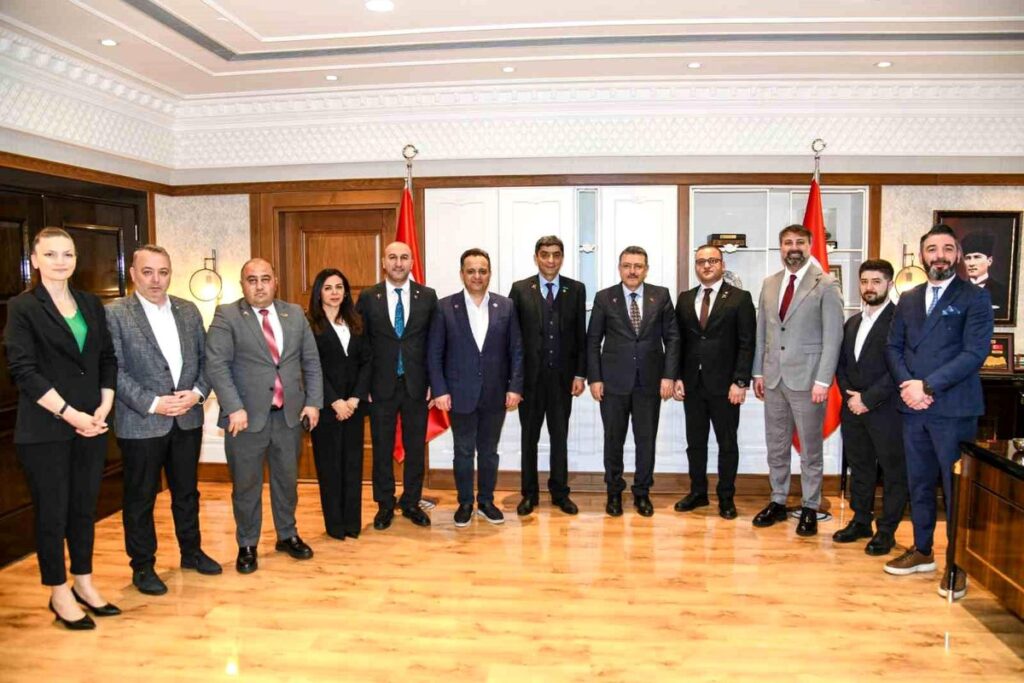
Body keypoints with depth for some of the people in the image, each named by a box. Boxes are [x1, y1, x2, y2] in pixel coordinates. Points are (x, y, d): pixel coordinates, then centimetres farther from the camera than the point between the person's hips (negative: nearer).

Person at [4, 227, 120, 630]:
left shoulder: (91, 305, 9)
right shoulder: (22, 307, -5)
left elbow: (108, 359, 10)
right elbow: (23, 370, -12)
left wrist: (104, 407, -3)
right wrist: (69, 413, -16)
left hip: (92, 425, 4)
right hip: (45, 430, -4)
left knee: (84, 507, 13)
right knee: (52, 512, 6)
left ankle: (83, 582, 28)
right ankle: (59, 593, 21)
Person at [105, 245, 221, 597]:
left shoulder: (188, 311, 6)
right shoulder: (115, 313, -7)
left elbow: (205, 358, 8)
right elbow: (115, 370, -12)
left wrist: (197, 392, -8)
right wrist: (152, 404, -18)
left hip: (188, 419, 4)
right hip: (140, 423, -4)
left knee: (187, 491, 18)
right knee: (140, 498, 9)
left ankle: (191, 551, 34)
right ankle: (142, 566, 24)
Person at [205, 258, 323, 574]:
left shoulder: (295, 314, 8)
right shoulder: (226, 316, -5)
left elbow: (311, 361, 9)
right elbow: (216, 365, -12)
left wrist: (313, 402, 1)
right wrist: (234, 408, -20)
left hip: (289, 414, 4)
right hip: (247, 415, -3)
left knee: (287, 479, 16)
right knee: (246, 485, 8)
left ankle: (287, 535, 34)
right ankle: (247, 546, 26)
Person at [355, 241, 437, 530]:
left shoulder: (428, 296, 1)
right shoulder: (368, 297, 0)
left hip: (417, 385, 1)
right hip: (381, 385, 0)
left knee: (416, 447, 10)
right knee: (382, 447, 9)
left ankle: (411, 503, 25)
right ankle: (385, 505, 24)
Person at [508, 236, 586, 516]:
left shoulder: (576, 289, 3)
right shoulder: (520, 289, 0)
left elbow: (581, 335, 3)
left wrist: (580, 373, -2)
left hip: (562, 377, 1)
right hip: (530, 376, -1)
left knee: (560, 437, 10)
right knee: (529, 437, 9)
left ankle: (560, 492, 23)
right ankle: (530, 493, 21)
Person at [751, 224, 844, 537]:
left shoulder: (826, 285, -5)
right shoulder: (769, 284, 10)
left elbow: (833, 336, -9)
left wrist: (823, 380, -14)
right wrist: (758, 372, 10)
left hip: (807, 379, -5)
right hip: (773, 378, 5)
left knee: (810, 448, 6)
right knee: (776, 446, 12)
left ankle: (810, 508, 18)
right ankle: (778, 502, 24)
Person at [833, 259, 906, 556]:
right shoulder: (852, 322, 15)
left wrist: (868, 399, -15)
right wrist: (849, 395, 0)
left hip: (887, 410, -7)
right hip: (853, 409, 7)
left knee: (893, 472, 5)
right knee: (859, 468, 15)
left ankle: (886, 530, 15)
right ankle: (861, 521, 27)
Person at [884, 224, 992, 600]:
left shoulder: (975, 297, -3)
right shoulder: (908, 299, 13)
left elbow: (974, 353, -12)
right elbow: (893, 347, 10)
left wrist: (928, 386, -16)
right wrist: (907, 384, -7)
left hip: (953, 408, -5)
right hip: (913, 407, 5)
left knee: (956, 487, 2)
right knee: (919, 483, 14)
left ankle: (957, 564, 15)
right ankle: (922, 551, 27)